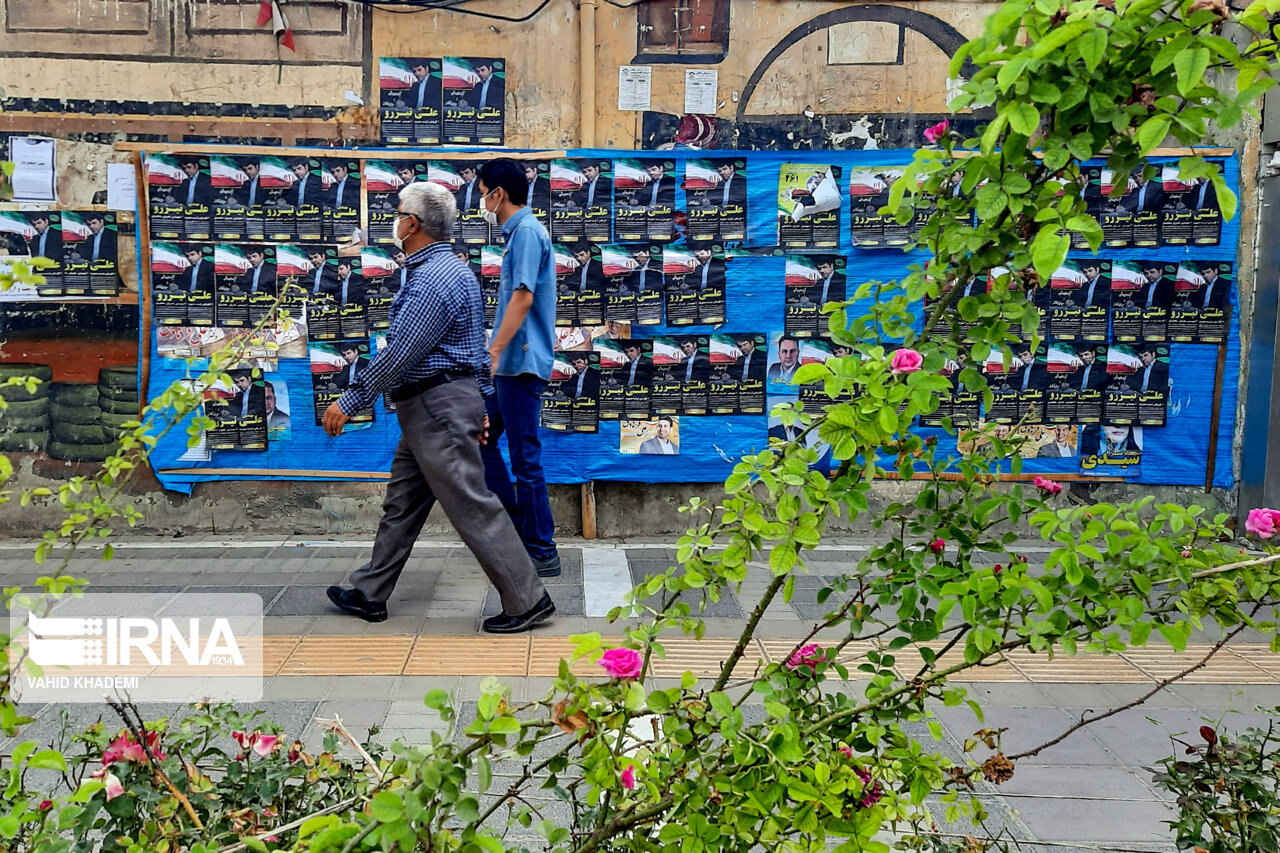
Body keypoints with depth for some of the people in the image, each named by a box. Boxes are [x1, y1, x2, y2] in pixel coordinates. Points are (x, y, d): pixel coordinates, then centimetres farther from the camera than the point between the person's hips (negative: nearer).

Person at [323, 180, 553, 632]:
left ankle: (527, 601, 0)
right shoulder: (447, 268, 16)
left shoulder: (435, 278, -19)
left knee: (473, 506, -7)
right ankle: (369, 594, 27)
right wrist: (478, 408, 24)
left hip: (439, 407, -11)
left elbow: (400, 353, -22)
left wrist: (350, 401, -16)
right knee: (402, 501, 16)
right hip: (431, 407, 11)